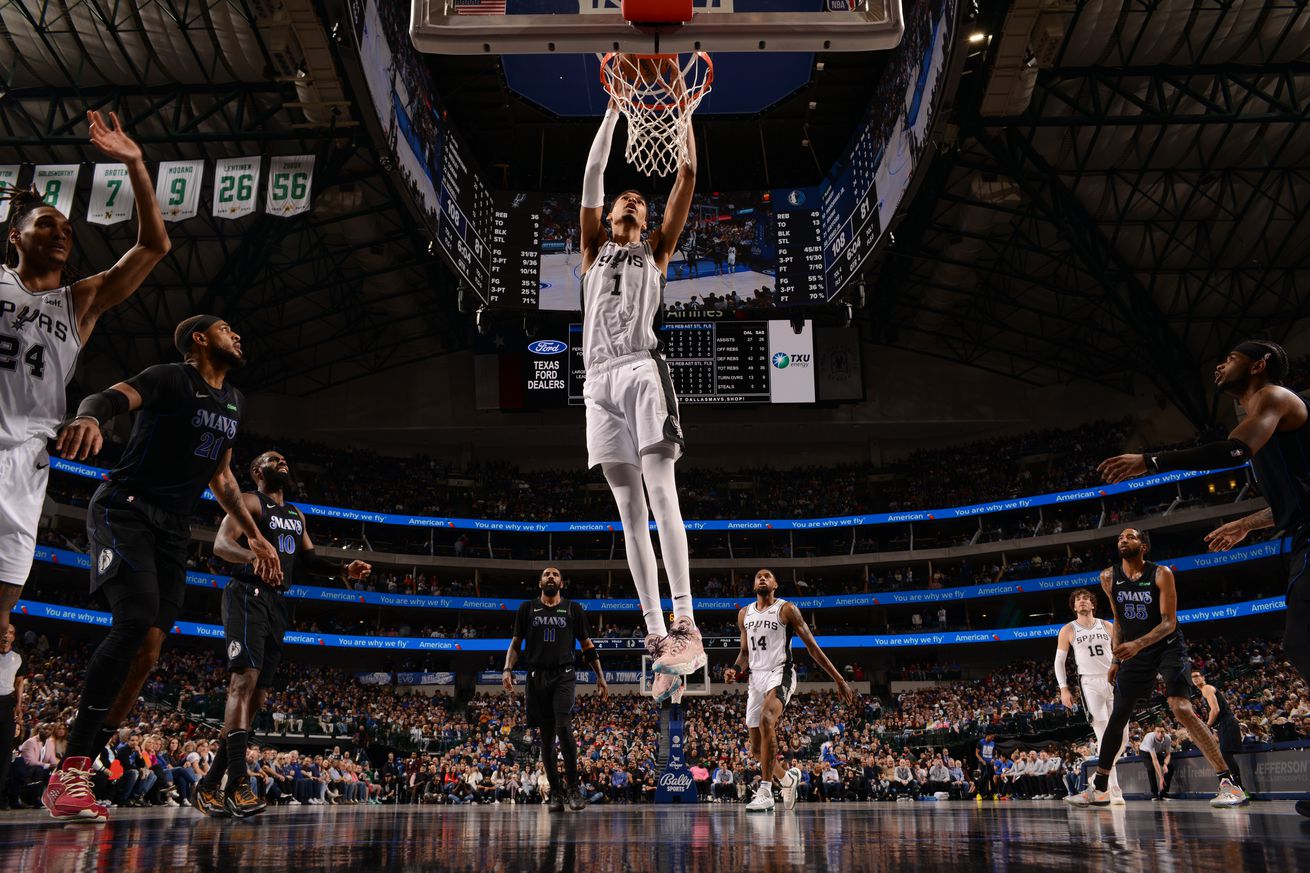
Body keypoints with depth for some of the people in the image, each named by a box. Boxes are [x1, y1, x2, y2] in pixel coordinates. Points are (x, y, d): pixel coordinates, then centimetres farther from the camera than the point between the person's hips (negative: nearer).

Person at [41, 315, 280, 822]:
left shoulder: (235, 402, 18)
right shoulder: (170, 378, -4)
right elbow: (111, 396, -23)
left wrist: (254, 536, 24)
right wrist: (90, 416, -48)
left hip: (173, 527, 7)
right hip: (124, 508, -7)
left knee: (149, 650, -3)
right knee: (136, 620, -26)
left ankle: (72, 777, 3)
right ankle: (70, 772, -21)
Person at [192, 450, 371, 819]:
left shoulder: (296, 515, 23)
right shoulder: (249, 501, -1)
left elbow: (309, 558, 25)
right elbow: (221, 543, -15)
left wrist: (344, 571, 6)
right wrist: (253, 555, -36)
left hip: (277, 601, 8)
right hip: (248, 594, -8)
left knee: (258, 695, 5)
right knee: (245, 677, -23)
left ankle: (208, 786, 12)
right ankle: (237, 783, -29)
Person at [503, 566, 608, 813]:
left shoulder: (573, 609, 11)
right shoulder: (527, 608, 12)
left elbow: (587, 646, 13)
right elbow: (516, 643, 11)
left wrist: (600, 676, 7)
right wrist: (507, 669, -5)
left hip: (564, 675, -1)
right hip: (537, 677, 2)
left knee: (564, 728, -19)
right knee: (546, 737, 4)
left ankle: (574, 788, -8)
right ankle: (555, 793, 12)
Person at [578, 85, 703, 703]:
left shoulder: (656, 250, 19)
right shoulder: (595, 248, 25)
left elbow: (688, 177, 14)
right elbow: (593, 176, 18)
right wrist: (614, 108, 17)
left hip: (642, 369, -3)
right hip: (599, 379, 4)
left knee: (660, 490, -19)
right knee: (629, 508, -2)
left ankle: (686, 627, -26)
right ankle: (656, 631, -3)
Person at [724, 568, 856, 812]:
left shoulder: (786, 609, -2)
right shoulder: (744, 614, 13)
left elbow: (812, 646, -3)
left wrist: (839, 680, -5)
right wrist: (735, 670, -2)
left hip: (780, 674, -6)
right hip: (756, 678, 6)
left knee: (766, 720, -34)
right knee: (756, 751, 7)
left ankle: (765, 792, -30)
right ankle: (788, 778, 36)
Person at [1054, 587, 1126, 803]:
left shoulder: (1107, 626, 10)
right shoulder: (1068, 630, 5)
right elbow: (1059, 661, 8)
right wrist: (1064, 688, 0)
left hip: (1114, 682, 3)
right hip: (1090, 684, -3)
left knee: (1122, 737, 1)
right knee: (1105, 737, -12)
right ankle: (1114, 790, -10)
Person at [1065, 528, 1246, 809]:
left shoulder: (1161, 574, -13)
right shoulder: (1109, 578, 1)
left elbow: (1169, 623, -17)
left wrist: (1138, 644, -32)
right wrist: (1117, 659, 10)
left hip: (1168, 647, -5)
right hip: (1134, 652, 5)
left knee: (1182, 709, -23)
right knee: (1116, 716, 4)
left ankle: (1228, 782, -16)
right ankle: (1099, 789, 13)